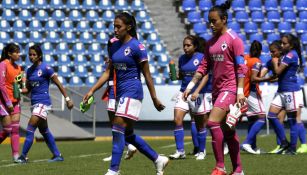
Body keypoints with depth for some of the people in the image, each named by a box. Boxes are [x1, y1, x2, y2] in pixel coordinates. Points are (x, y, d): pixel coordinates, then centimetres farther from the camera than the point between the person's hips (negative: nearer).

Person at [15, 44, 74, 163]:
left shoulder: (45, 68, -10)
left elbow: (58, 84, -6)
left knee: (30, 129, -13)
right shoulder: (29, 70, 11)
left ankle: (23, 156, -11)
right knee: (44, 131, 12)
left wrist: (67, 99, -6)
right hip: (34, 103, 8)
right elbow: (28, 88, 16)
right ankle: (57, 155, 20)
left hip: (43, 103, -8)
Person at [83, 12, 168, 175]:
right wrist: (92, 90, 5)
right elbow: (108, 72, 13)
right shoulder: (114, 46, 10)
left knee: (118, 130, -14)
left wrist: (154, 98, -5)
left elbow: (147, 74, -8)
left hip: (132, 92, -8)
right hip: (119, 92, 8)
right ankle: (158, 159, 25)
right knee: (128, 134, 12)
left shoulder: (136, 47, -11)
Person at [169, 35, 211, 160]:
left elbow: (205, 76, -12)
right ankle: (180, 151, -8)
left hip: (199, 94, -5)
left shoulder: (201, 57, -8)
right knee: (177, 120, -11)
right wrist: (175, 76, -2)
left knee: (200, 124, 5)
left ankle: (201, 151, 21)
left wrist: (197, 91, -22)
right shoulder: (182, 59, 10)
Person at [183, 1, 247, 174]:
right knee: (227, 131, 9)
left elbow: (241, 67, -12)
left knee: (213, 122, -19)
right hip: (217, 90, 8)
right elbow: (204, 67, 16)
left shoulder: (233, 39, -8)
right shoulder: (211, 42, 13)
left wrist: (240, 91, -18)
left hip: (230, 89, -8)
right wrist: (190, 86, 9)